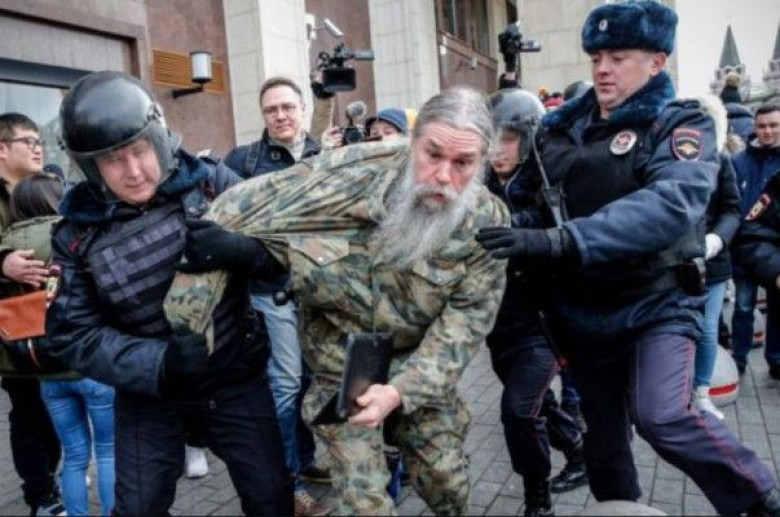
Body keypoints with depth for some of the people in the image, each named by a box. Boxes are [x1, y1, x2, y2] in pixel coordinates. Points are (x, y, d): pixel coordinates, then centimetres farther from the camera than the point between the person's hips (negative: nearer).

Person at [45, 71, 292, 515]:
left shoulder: (210, 181, -11)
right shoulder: (78, 235, -9)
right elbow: (73, 334, -9)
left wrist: (243, 247, -33)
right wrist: (159, 363, -24)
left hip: (236, 374, 0)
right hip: (148, 391, 1)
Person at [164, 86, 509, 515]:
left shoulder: (487, 224, -17)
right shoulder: (356, 171, -25)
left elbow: (465, 323, -15)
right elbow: (240, 210, -22)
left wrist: (401, 390, -28)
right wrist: (186, 311, -23)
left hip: (421, 369, 3)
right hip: (343, 366, -2)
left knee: (447, 482, 16)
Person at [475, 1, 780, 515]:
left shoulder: (681, 123, -10)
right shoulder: (563, 127, 4)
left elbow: (671, 204, -30)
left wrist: (560, 242, -41)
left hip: (657, 303, -4)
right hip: (583, 309, 5)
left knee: (664, 416, -21)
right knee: (602, 433, 15)